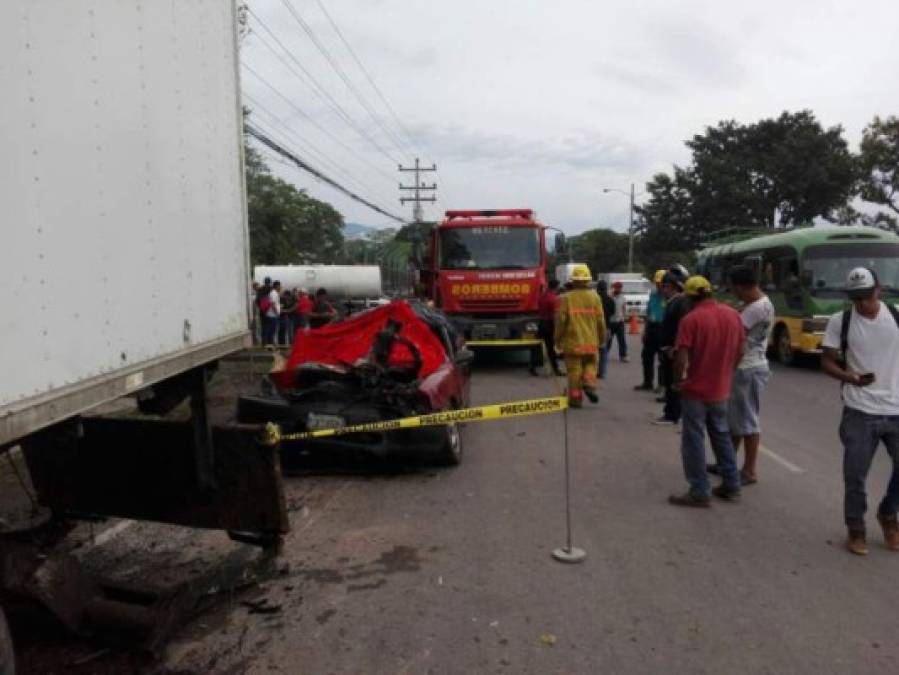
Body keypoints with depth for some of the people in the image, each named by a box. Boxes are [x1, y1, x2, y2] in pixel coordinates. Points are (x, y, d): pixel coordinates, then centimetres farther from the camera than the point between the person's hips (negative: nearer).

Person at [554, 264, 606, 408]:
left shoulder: (566, 298, -7)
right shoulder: (594, 297, 0)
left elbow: (560, 321, -6)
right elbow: (600, 321, 2)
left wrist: (558, 340, 5)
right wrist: (601, 338, 16)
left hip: (572, 342, -2)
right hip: (591, 342, 2)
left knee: (574, 371, 5)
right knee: (590, 365, 20)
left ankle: (576, 398, 9)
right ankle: (589, 384, -5)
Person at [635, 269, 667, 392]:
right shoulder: (653, 295, 12)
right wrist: (645, 330, 17)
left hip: (663, 328, -8)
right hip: (651, 327, 8)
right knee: (646, 355, 13)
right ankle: (647, 383, 24)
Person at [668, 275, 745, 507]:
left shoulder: (691, 319, -17)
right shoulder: (733, 314, 2)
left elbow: (681, 359, -21)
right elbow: (740, 352, 8)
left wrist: (678, 380, -4)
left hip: (696, 389, -6)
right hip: (721, 390, 6)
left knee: (694, 441, 3)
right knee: (722, 436, 20)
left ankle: (699, 492, 8)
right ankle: (732, 486, 26)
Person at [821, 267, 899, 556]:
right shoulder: (839, 321, -5)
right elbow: (827, 362, -3)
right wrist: (851, 378, -21)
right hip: (860, 412, -2)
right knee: (855, 474, 5)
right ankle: (856, 528, 25)